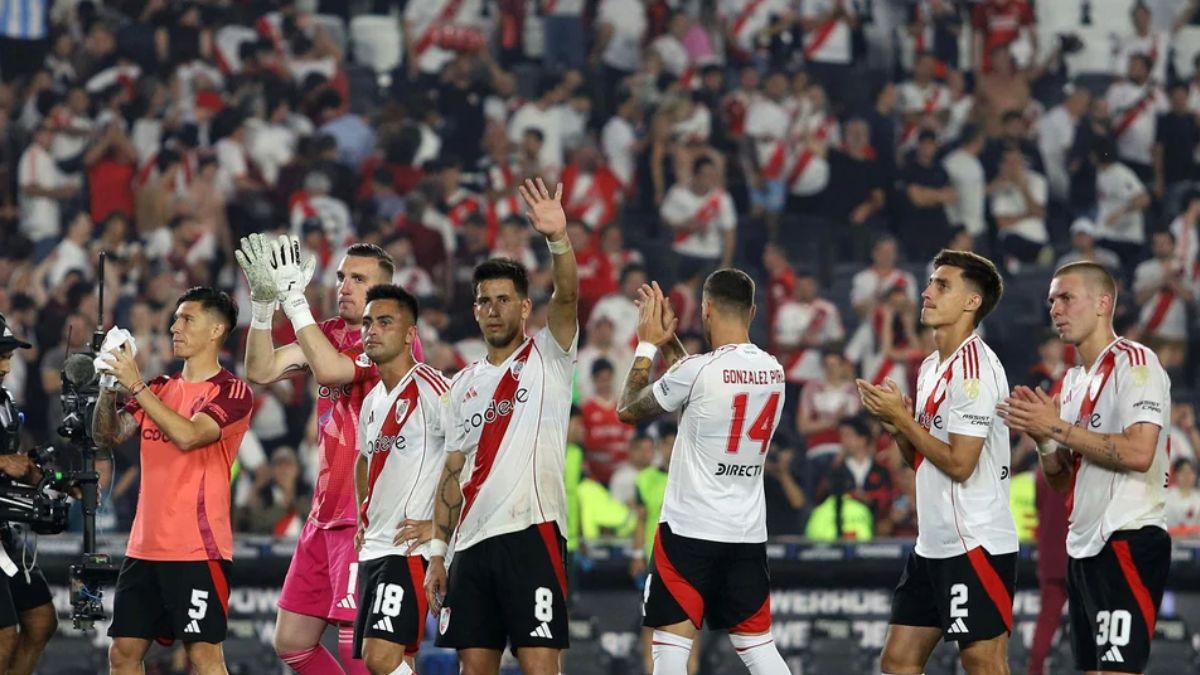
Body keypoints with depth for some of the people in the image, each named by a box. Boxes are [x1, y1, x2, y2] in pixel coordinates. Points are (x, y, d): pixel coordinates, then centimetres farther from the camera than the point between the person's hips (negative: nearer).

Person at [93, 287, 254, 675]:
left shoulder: (232, 392, -6)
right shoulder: (160, 388, 14)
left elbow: (187, 435, -21)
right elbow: (108, 438, 9)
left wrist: (135, 386, -19)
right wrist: (109, 385, -6)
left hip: (198, 550, -7)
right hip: (145, 546, 7)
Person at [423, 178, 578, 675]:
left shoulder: (548, 357, 4)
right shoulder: (464, 385, 18)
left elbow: (567, 297, -16)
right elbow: (453, 475, 17)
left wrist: (559, 240, -34)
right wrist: (437, 553, 10)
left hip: (531, 531, -6)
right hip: (473, 540, 6)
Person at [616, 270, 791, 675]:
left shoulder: (698, 371, -14)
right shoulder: (773, 371, 6)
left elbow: (628, 410, 2)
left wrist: (647, 345, 13)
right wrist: (669, 341, 25)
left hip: (690, 530, -6)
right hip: (749, 533, 6)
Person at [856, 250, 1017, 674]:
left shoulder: (975, 367, -14)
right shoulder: (931, 367, 15)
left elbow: (958, 464, -19)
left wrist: (902, 418, -11)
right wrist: (894, 425, 2)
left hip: (976, 543, -10)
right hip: (933, 544, 10)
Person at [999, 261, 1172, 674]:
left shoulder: (1134, 362, -8)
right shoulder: (1074, 380, 18)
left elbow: (1138, 452, -22)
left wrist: (1058, 428, -16)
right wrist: (1041, 435, 0)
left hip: (1127, 543, -9)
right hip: (1085, 547, 9)